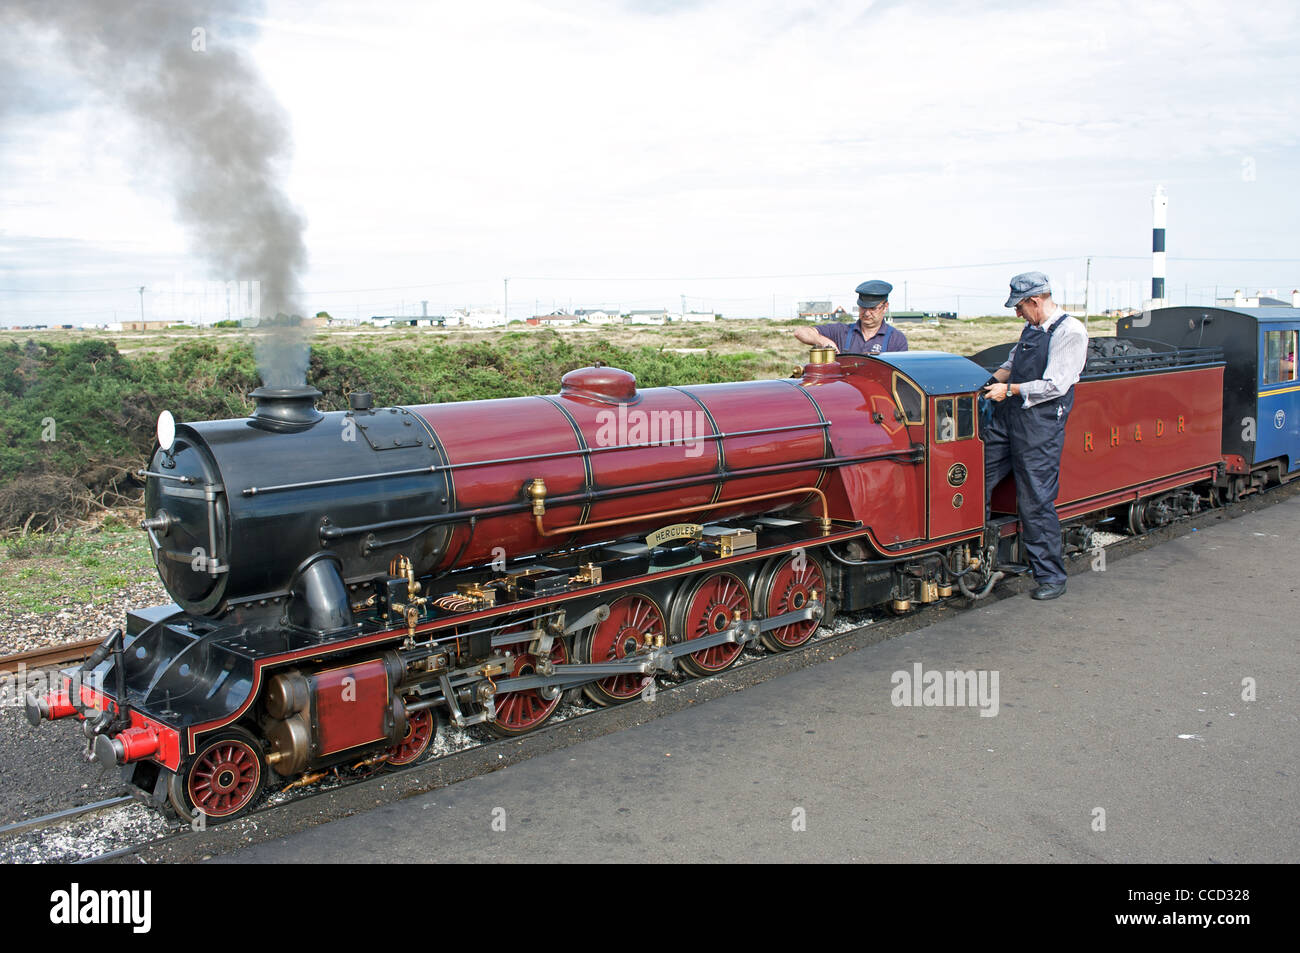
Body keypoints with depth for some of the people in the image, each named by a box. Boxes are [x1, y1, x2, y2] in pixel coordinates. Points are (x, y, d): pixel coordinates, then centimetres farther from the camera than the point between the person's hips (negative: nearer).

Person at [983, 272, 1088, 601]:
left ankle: (1051, 578, 9)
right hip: (1006, 417, 9)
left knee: (1036, 503, -4)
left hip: (1040, 426, -8)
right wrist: (991, 380, 8)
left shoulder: (1071, 332, -10)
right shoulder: (1031, 329, 16)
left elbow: (1055, 385, -16)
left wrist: (1010, 390, -12)